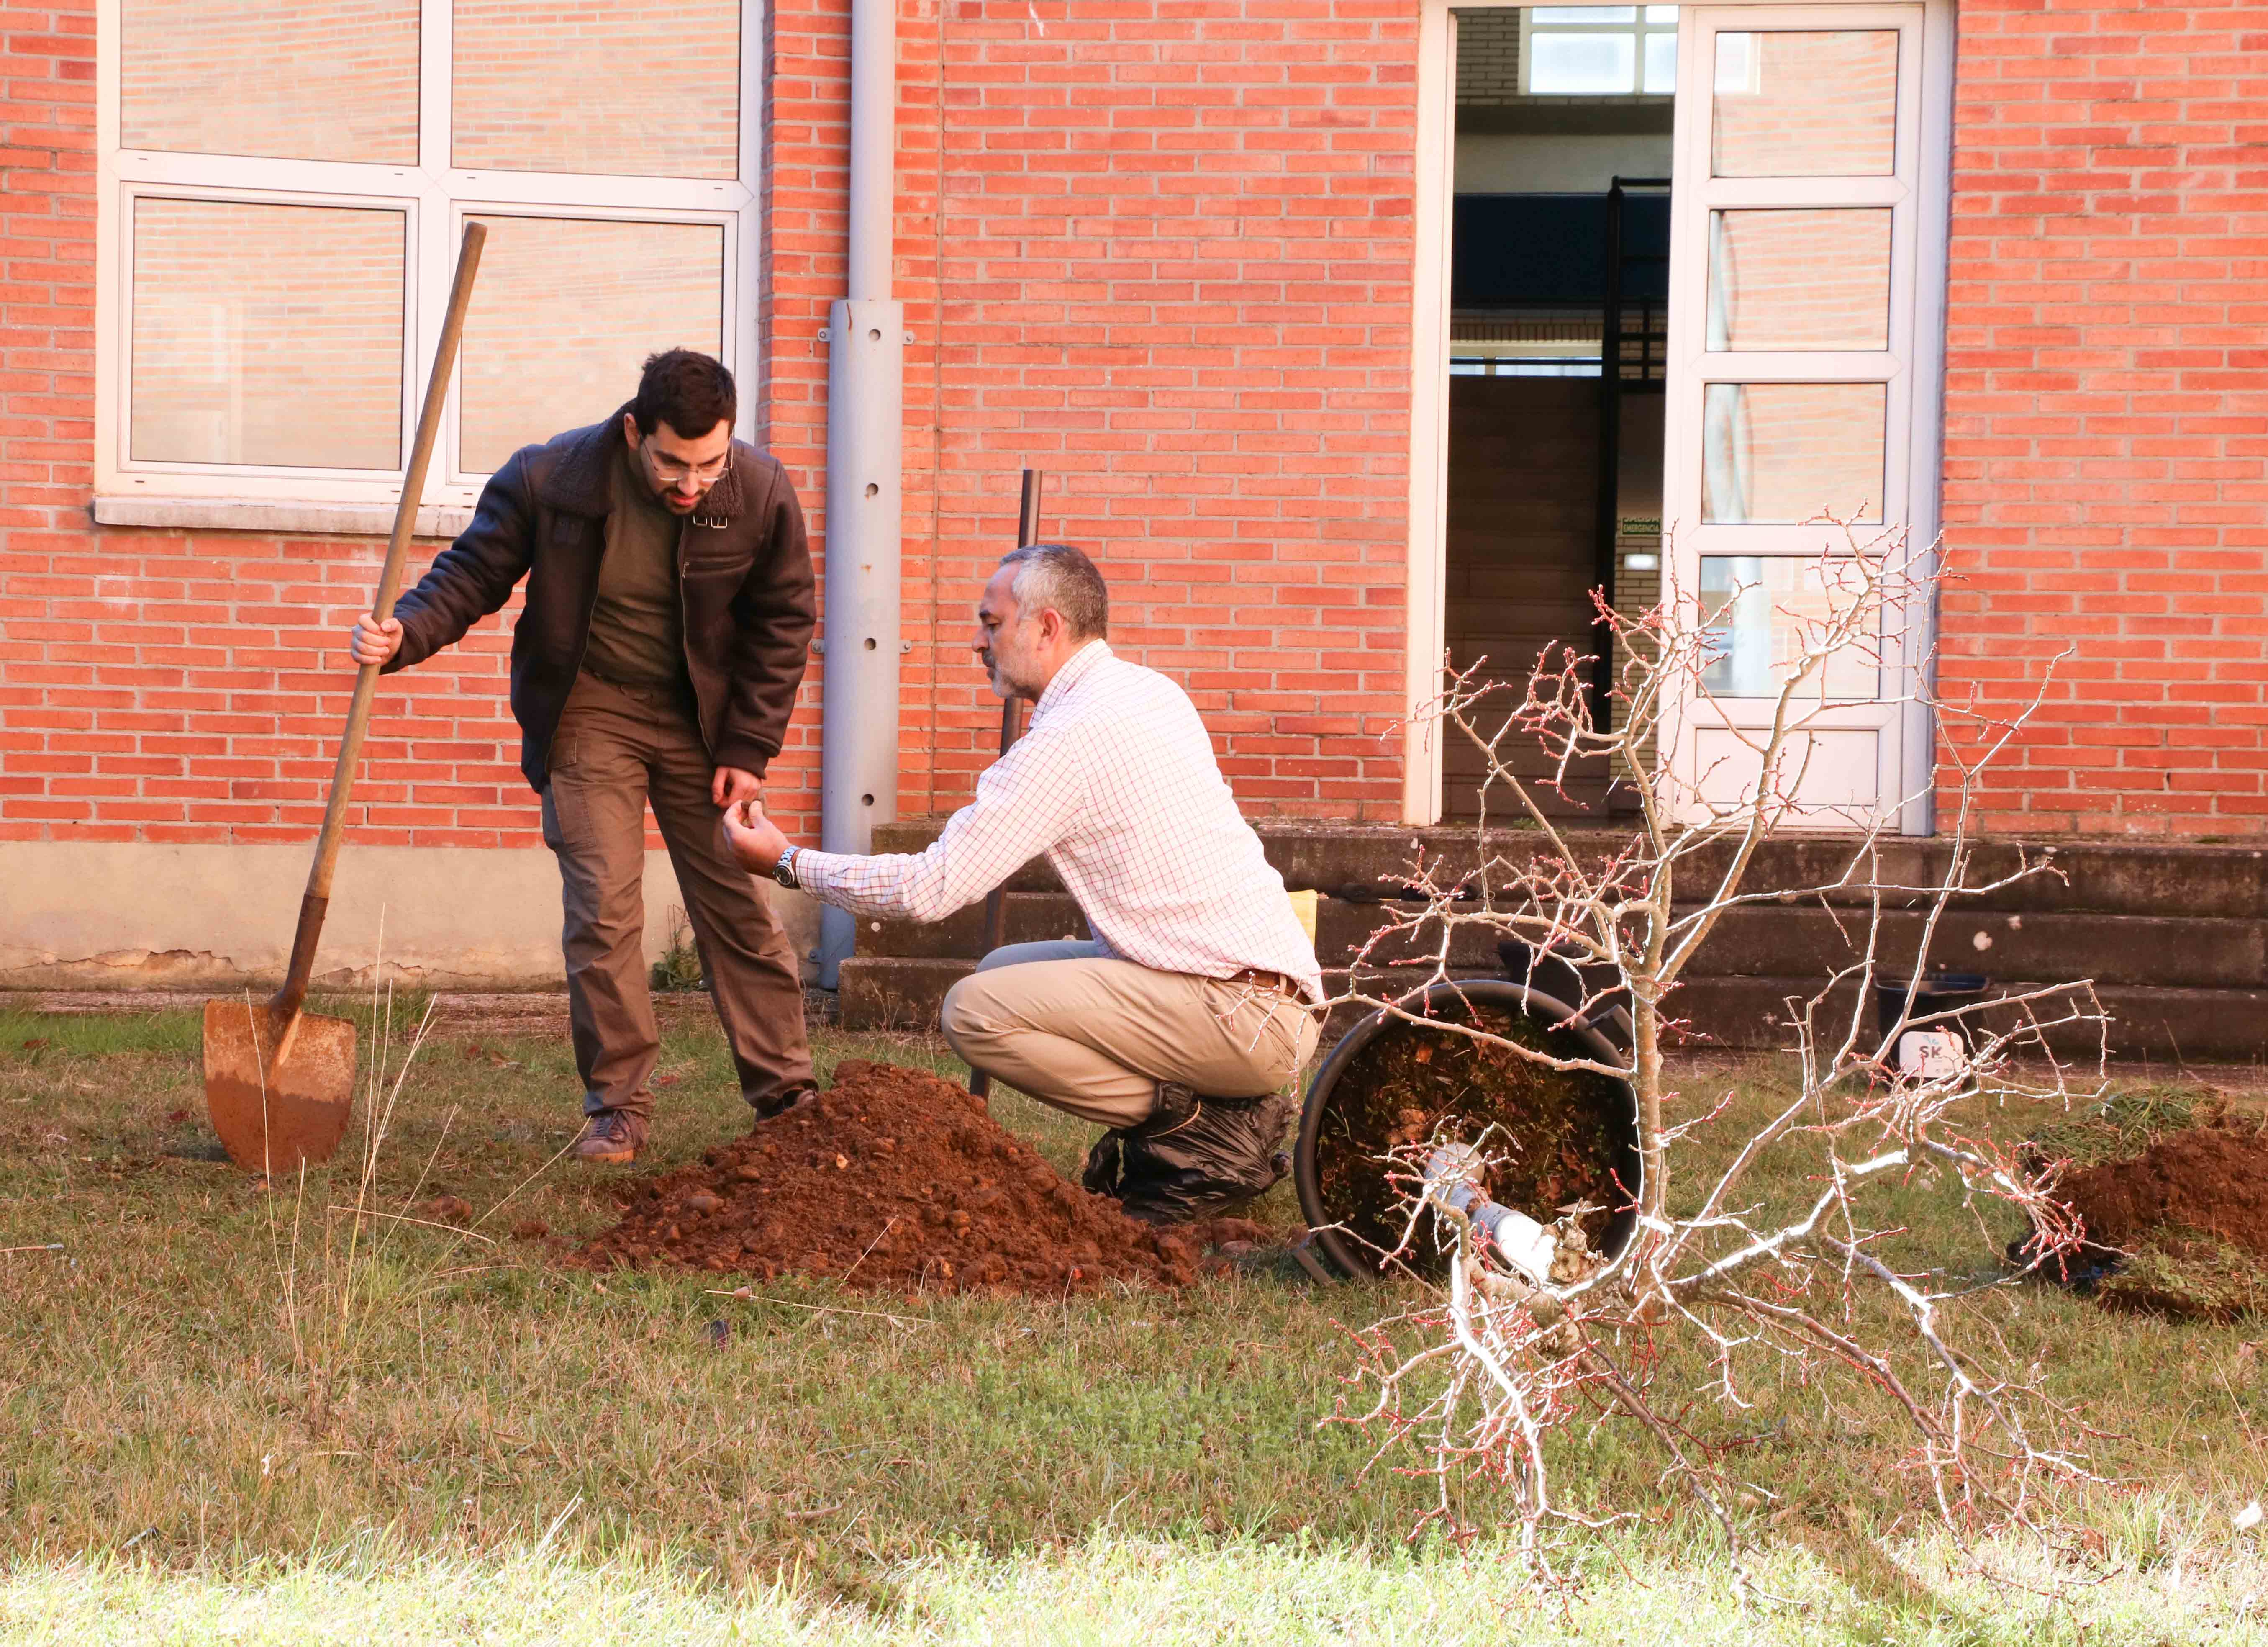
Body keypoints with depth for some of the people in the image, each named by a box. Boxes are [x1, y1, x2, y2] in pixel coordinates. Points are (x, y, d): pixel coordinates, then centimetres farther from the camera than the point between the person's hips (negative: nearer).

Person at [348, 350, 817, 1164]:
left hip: (700, 716, 1)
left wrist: (747, 749, -5)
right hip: (588, 711, -1)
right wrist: (403, 634, -31)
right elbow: (471, 576, -11)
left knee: (739, 907, 5)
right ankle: (617, 1110, 1)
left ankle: (788, 1096, 15)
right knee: (602, 910, -8)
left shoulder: (762, 494, -16)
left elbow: (781, 623, -3)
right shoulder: (547, 480, -21)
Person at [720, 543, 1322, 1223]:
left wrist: (789, 863, -2)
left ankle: (1208, 1134, -9)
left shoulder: (1071, 735, -14)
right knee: (1003, 970, 17)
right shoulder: (1152, 692, 14)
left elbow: (932, 888, -13)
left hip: (1243, 1016, -10)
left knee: (975, 1011, -14)